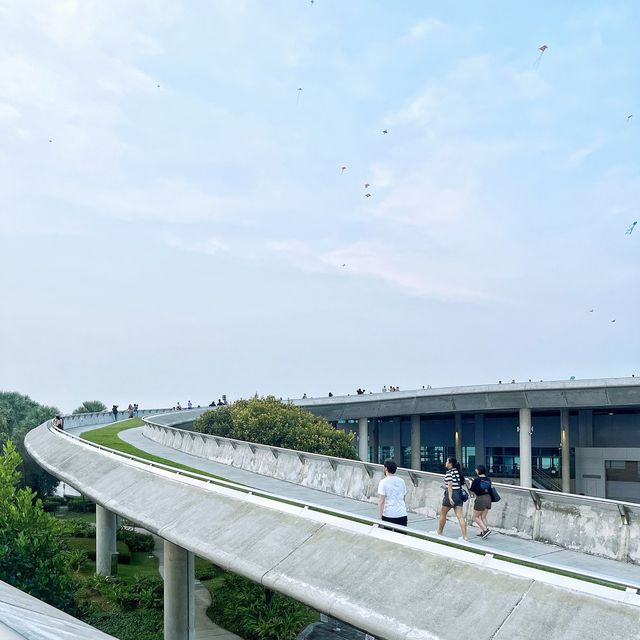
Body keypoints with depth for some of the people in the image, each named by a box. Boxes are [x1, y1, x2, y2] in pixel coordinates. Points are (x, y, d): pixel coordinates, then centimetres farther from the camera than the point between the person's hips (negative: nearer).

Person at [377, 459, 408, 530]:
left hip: (388, 516, -4)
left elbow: (381, 501, -11)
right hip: (402, 514, 5)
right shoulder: (401, 481, 9)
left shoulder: (383, 482, -7)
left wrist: (380, 517, -6)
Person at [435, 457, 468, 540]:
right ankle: (464, 536, -4)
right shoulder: (458, 471, 11)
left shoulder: (449, 472, -11)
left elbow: (450, 484, -21)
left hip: (451, 494, -7)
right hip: (459, 494, 7)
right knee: (460, 516, 2)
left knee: (442, 514, 13)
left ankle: (439, 533, 26)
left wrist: (449, 497, -26)